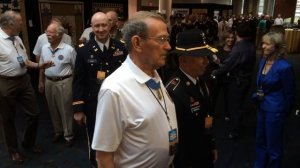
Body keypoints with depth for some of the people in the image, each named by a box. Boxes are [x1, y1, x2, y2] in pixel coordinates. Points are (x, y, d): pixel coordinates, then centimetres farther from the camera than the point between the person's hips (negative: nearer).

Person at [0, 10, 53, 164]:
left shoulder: (17, 39, 8)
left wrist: (39, 66, 2)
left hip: (24, 81, 7)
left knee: (33, 114, 13)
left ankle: (29, 142, 37)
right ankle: (13, 150, 34)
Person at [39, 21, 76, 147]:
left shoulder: (69, 50, -13)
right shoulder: (44, 48, 3)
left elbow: (76, 68, -8)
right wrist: (41, 82, 14)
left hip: (64, 83, -5)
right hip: (49, 82, 5)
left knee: (66, 110, 6)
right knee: (53, 110, 17)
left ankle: (69, 135, 22)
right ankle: (58, 131, 37)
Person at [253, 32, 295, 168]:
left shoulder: (284, 67, -21)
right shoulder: (263, 61, 0)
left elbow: (290, 94, -13)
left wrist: (283, 113, -4)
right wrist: (257, 95, -4)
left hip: (275, 110, -7)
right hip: (262, 107, 7)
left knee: (273, 145, 12)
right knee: (260, 140, 22)